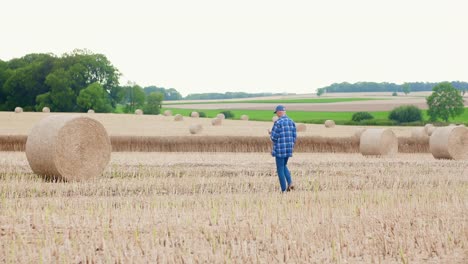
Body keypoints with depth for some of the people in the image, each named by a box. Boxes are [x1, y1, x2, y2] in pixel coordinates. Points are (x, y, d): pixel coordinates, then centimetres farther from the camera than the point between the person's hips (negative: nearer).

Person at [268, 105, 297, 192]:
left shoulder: (278, 122, -15)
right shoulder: (291, 122, 6)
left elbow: (274, 138, -15)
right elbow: (294, 137, 9)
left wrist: (271, 133, 7)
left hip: (280, 149, -7)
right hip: (288, 149, 7)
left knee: (280, 169, 3)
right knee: (284, 166, 24)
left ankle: (284, 190, 4)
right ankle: (290, 183, 3)